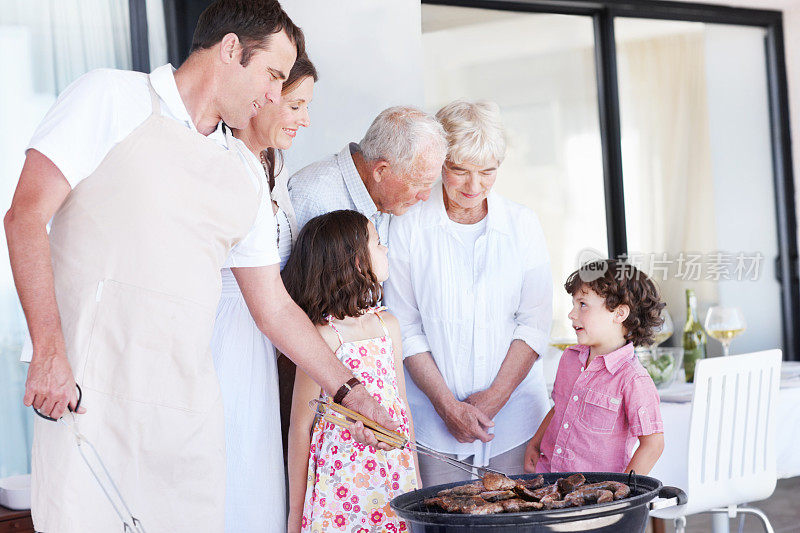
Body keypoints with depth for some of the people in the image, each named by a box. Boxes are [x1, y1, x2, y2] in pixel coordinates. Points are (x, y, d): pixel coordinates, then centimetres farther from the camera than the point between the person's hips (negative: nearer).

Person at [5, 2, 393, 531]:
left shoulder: (246, 174, 20)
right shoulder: (113, 98, 3)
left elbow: (274, 307, 25)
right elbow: (26, 217, -6)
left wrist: (350, 391, 23)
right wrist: (49, 354, -16)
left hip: (192, 412, 6)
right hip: (92, 399, -5)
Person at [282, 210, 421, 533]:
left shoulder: (388, 325, 9)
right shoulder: (324, 336, -12)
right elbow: (301, 426, -8)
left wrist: (414, 478, 17)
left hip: (394, 474, 6)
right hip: (340, 480, -6)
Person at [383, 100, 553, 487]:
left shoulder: (523, 225, 5)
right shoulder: (408, 227, -2)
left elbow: (534, 324, 2)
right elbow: (405, 328, -3)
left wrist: (494, 397, -8)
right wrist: (449, 405, -9)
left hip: (513, 413, 2)